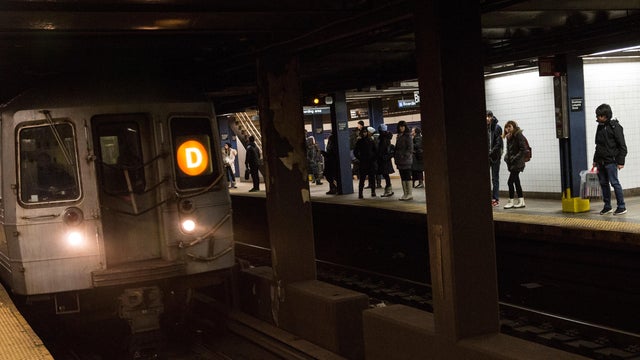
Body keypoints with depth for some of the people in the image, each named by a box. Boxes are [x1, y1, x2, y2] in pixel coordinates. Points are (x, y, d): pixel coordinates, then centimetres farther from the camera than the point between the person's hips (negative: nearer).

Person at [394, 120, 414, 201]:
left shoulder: (408, 136, -7)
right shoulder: (398, 136, 15)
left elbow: (410, 148, -12)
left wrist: (404, 156, -18)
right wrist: (395, 156, 10)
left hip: (406, 160, -7)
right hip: (400, 160, 7)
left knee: (407, 177, -5)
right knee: (403, 177, 8)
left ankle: (409, 194, -1)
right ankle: (405, 193, 12)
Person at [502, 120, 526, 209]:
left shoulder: (519, 135, -11)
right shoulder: (509, 137, 13)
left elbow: (523, 149, -16)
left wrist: (515, 158, -18)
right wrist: (507, 157, 2)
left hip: (517, 163, -8)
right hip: (512, 163, 9)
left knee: (510, 181, -10)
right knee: (516, 181, 11)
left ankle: (511, 202, -2)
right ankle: (521, 201, 17)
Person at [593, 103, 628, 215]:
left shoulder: (615, 126, -9)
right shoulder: (600, 127, 14)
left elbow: (622, 146, -9)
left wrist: (620, 162, -14)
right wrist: (595, 160, 20)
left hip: (611, 161, -7)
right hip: (601, 162, 7)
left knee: (614, 183, -6)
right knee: (603, 183, 9)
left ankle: (622, 207, 1)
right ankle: (607, 206, 18)